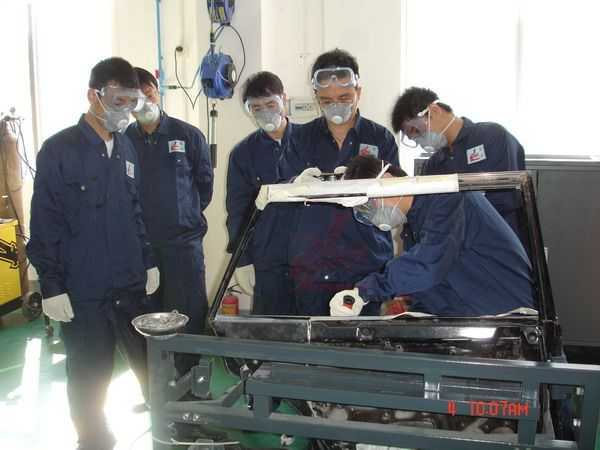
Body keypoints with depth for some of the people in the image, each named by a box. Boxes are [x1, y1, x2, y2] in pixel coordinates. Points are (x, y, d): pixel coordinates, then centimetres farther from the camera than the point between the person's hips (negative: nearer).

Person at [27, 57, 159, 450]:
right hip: (83, 292, -4)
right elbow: (44, 223, -8)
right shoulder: (59, 150, -8)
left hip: (131, 285, 5)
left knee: (152, 366, 10)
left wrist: (149, 261, 13)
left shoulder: (126, 147, 9)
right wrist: (52, 286, -9)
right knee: (90, 381, 9)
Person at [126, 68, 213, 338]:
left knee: (190, 318, 3)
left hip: (184, 243, -1)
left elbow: (205, 182, 9)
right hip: (140, 244, 1)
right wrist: (138, 220, 8)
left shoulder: (188, 135, 0)